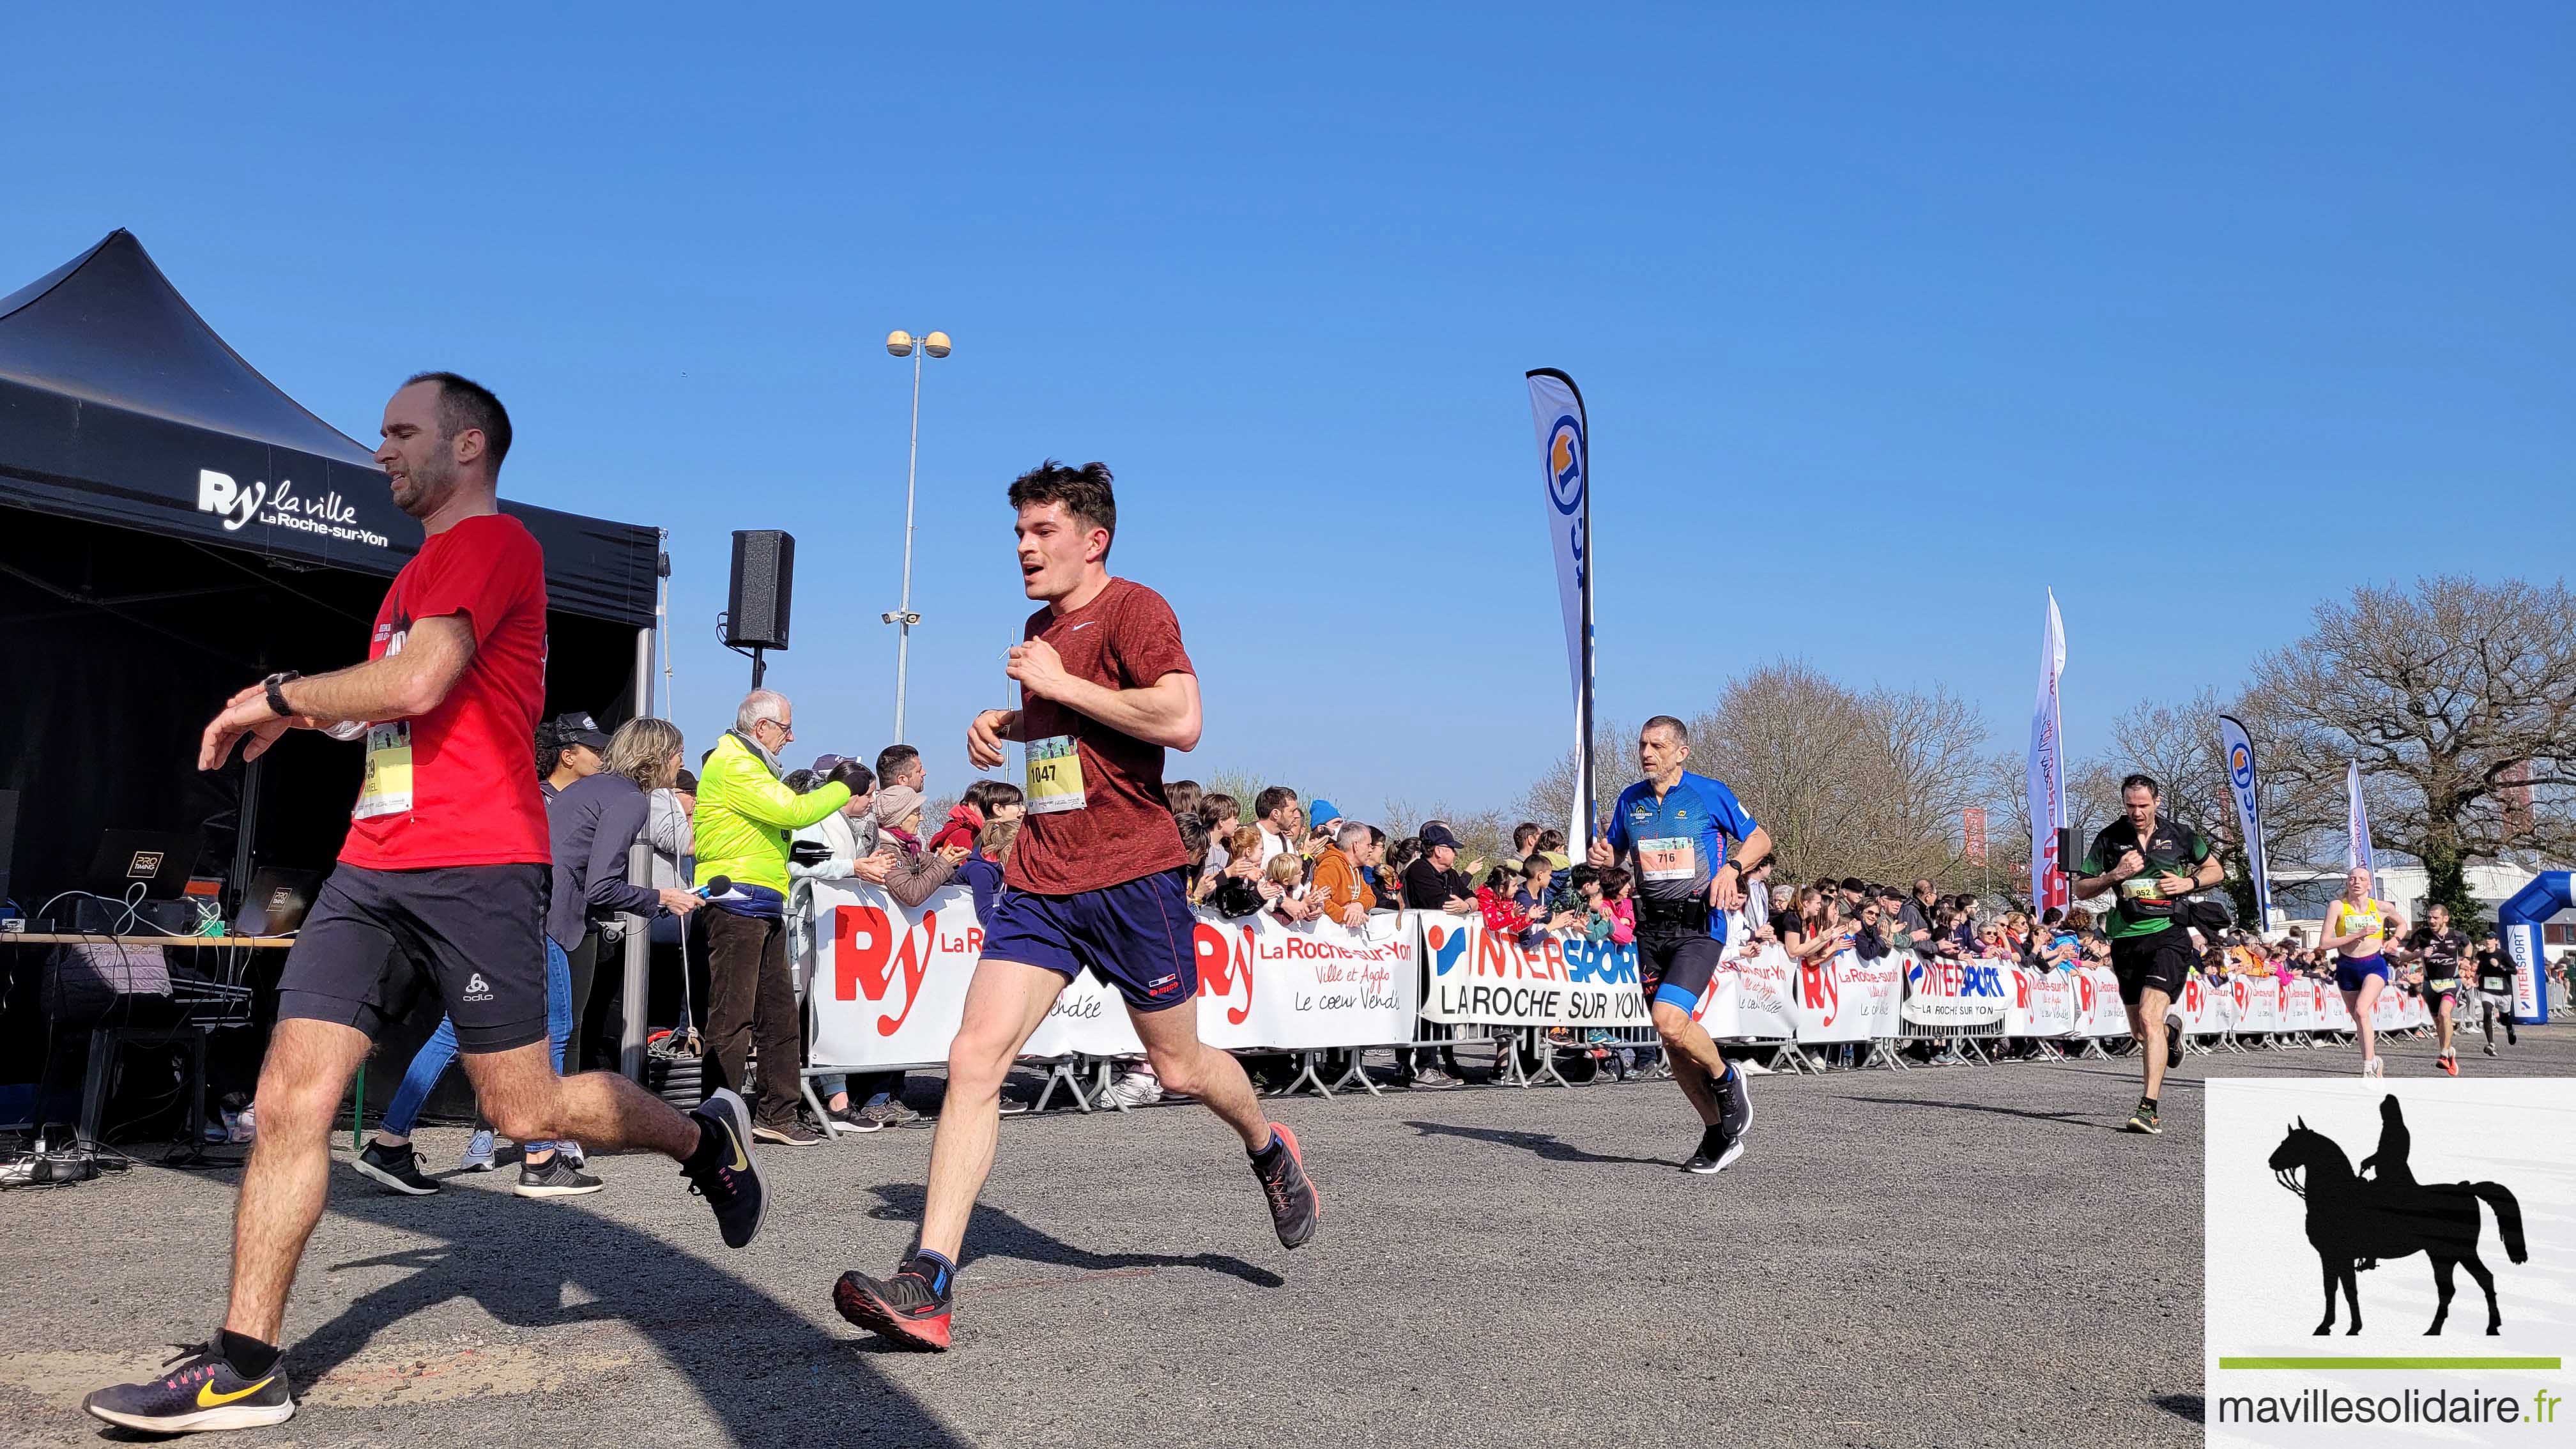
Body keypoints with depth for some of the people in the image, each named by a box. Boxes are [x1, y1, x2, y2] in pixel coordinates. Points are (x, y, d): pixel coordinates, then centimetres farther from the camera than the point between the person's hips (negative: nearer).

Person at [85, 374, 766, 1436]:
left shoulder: (493, 542, -6)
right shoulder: (422, 568, 24)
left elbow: (417, 683, -18)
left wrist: (278, 693, -5)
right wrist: (307, 715, 18)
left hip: (473, 868, -8)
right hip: (373, 866, 9)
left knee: (526, 1110, -2)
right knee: (290, 1096, -2)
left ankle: (705, 1135, 23)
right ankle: (245, 1365, 2)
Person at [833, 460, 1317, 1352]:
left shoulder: (1133, 610, -8)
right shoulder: (1039, 628, 17)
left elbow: (1181, 720, -24)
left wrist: (1060, 684, -17)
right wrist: (1007, 721, 14)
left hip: (1130, 877, -6)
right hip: (1039, 883, 6)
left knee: (1178, 1066, 10)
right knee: (974, 1057, -9)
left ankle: (1270, 1152, 42)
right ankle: (926, 1286, -10)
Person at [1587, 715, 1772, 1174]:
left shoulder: (1710, 793, -3)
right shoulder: (1630, 800, 9)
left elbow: (1760, 838, 6)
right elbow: (1615, 849, 23)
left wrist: (1731, 869, -12)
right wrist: (1602, 856, -1)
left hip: (1700, 926, -6)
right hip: (1652, 929, 6)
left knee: (1669, 1020, -24)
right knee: (1673, 1040, 7)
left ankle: (1726, 1079, 6)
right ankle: (1719, 1135, 23)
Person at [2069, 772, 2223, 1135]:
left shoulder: (2179, 834, 1)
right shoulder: (2109, 839, 2)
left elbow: (2215, 869, 16)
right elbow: (2081, 889, 5)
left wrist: (2188, 882, -4)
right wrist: (2116, 875, -11)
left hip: (2168, 934, -3)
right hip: (2126, 939, 3)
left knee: (2150, 1017, -19)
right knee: (2139, 1031, 12)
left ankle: (2149, 1108, -19)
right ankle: (2170, 1034, 50)